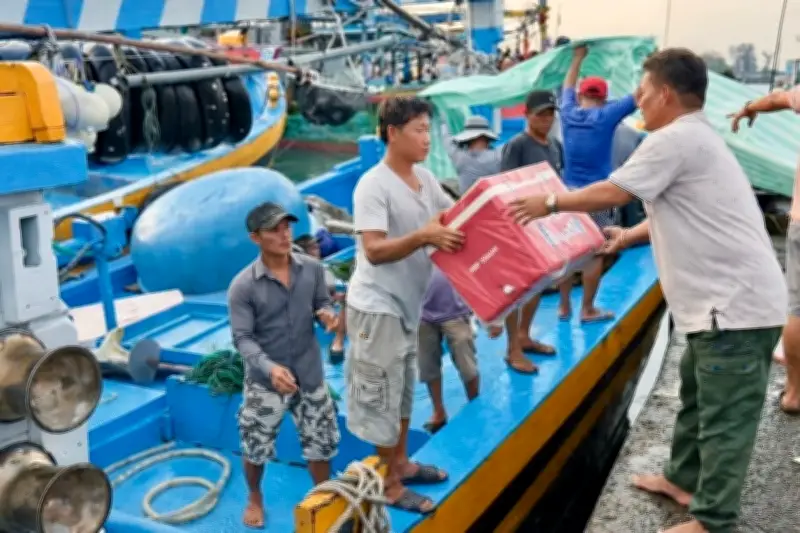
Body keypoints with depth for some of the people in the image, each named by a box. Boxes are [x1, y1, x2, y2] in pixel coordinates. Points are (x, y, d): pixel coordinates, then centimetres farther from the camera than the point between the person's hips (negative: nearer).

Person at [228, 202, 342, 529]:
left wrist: (326, 314, -19)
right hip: (265, 380, -2)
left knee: (321, 442, 14)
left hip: (310, 374, 3)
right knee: (255, 447, 12)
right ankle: (255, 498, 43)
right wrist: (270, 367, -32)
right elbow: (242, 338, -16)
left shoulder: (312, 269, -6)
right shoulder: (243, 286, -16)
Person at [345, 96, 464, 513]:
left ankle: (402, 463, 38)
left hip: (407, 303, 9)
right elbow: (374, 251, -28)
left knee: (403, 391, 21)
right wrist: (424, 236, -41)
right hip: (377, 306, -9)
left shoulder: (425, 179, 4)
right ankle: (390, 483, 18)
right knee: (382, 396, 4)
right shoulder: (373, 186, -20)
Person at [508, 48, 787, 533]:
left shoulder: (676, 139, -16)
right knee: (697, 397, 23)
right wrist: (630, 235, 28)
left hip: (736, 303, -11)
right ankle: (685, 478, 39)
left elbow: (612, 193, -12)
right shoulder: (696, 137, 17)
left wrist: (550, 204, 1)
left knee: (725, 416, -2)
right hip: (727, 299, 11)